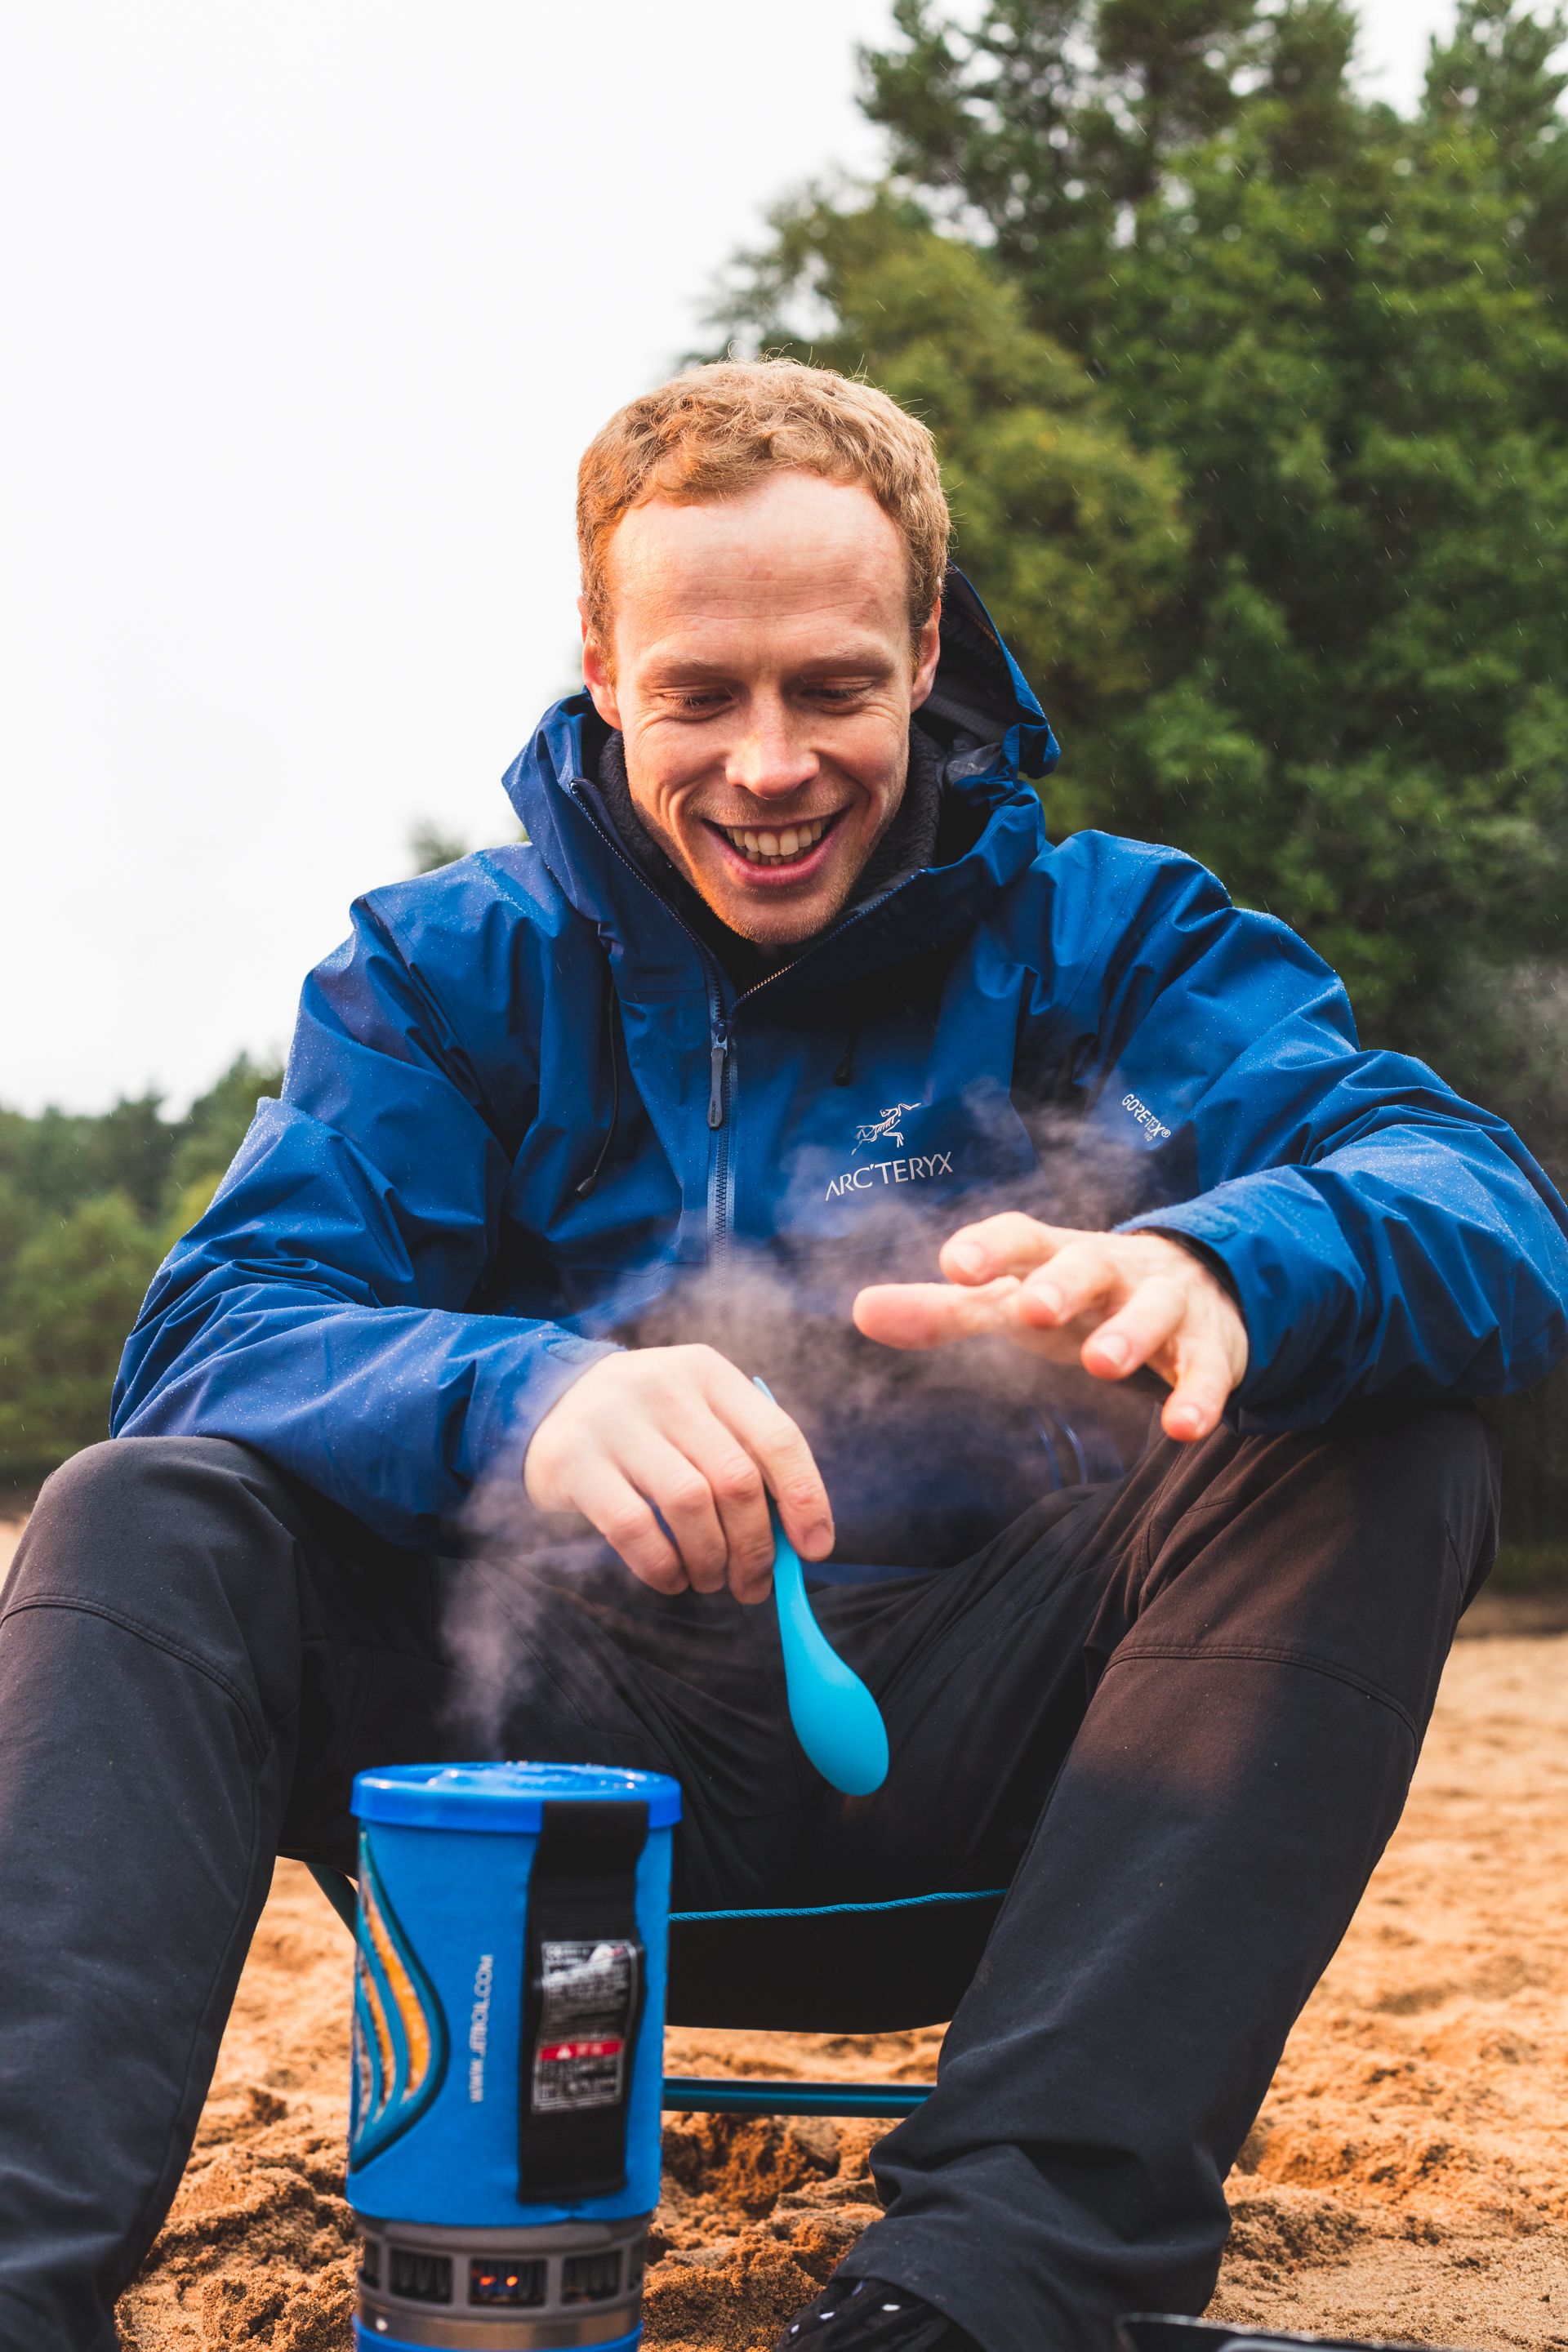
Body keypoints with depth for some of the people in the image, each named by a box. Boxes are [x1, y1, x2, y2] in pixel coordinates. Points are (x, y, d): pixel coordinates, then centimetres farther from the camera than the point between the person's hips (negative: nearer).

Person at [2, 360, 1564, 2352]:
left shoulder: (1109, 941, 3)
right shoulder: (451, 971, 5)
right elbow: (218, 1330, -11)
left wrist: (1216, 1270, -40)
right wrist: (527, 1398, -35)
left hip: (978, 1738, 0)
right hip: (574, 1729, 0)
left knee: (1374, 1451, -23)